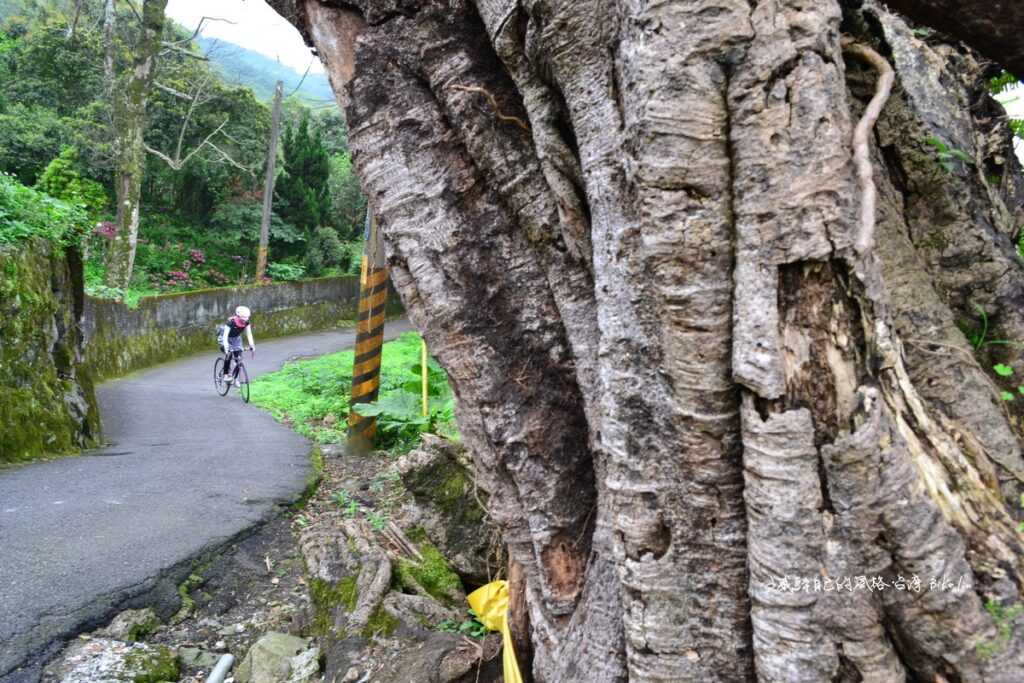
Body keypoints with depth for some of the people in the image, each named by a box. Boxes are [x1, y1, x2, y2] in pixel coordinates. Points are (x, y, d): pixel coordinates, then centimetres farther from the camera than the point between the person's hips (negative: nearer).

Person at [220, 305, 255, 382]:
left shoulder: (246, 322, -22)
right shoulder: (231, 321, -34)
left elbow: (249, 334, -19)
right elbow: (225, 335, -38)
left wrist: (252, 346, -30)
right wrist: (226, 348, -49)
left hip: (236, 338, 4)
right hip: (226, 338, -4)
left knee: (238, 358, -8)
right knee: (229, 354, -26)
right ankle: (226, 375, -12)